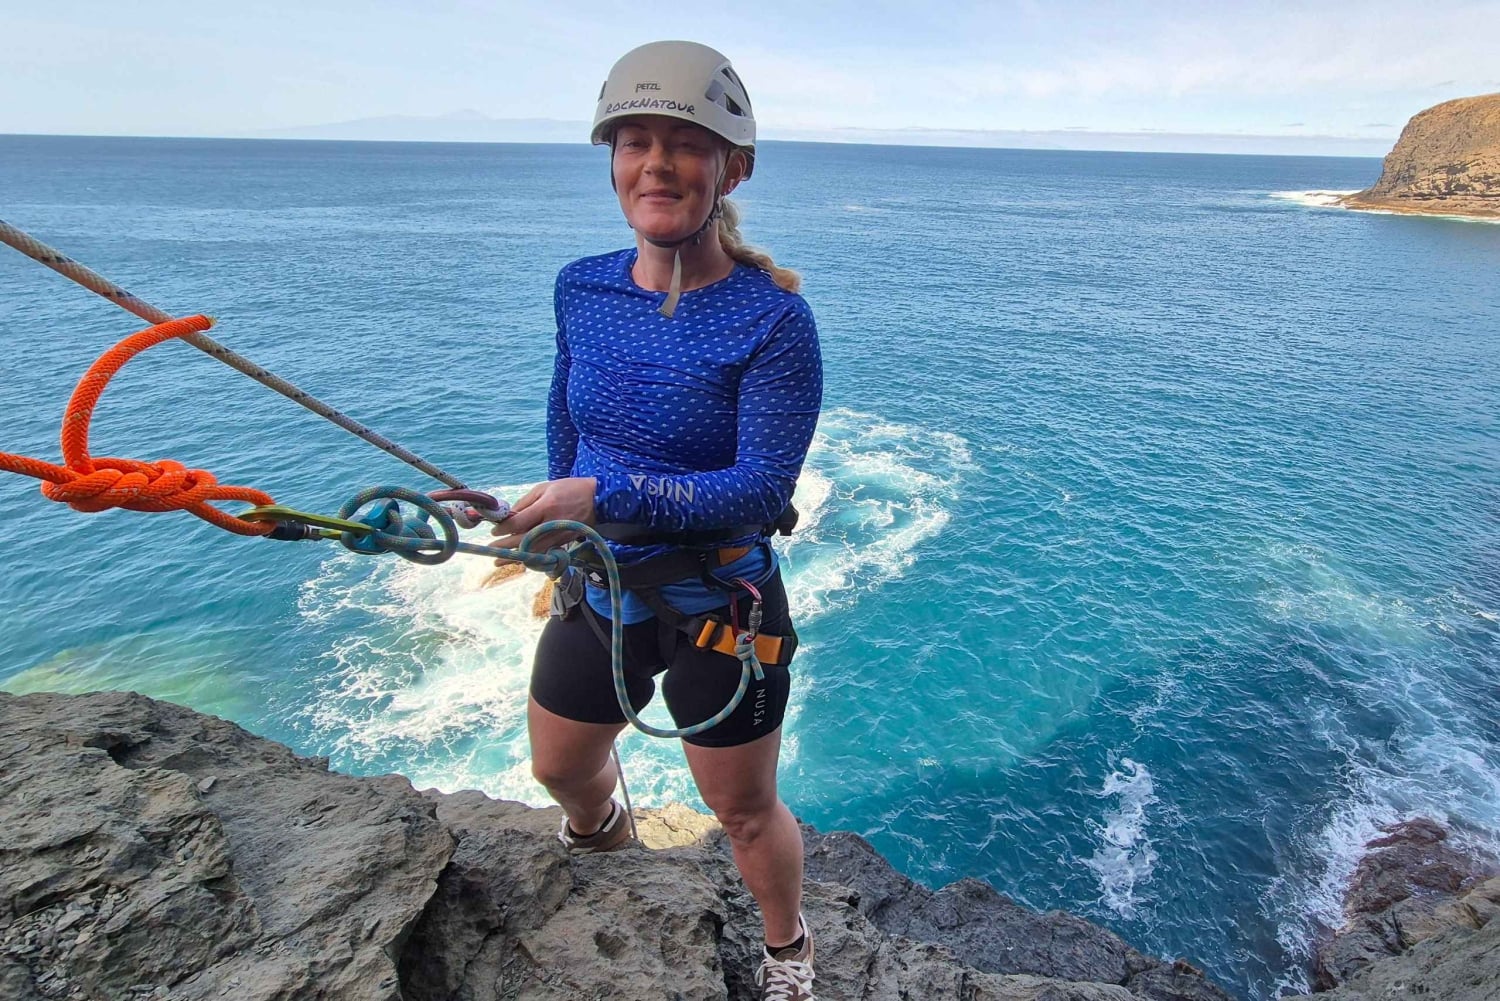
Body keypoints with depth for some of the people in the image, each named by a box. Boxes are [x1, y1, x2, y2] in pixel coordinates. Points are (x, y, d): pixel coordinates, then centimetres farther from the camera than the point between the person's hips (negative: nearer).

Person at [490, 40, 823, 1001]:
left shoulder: (772, 317, -22)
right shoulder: (582, 289, -4)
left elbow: (761, 487, -25)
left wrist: (605, 495, -32)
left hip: (718, 604, -5)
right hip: (597, 587, 6)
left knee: (745, 811, 14)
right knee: (557, 766, 28)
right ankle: (602, 826, 67)